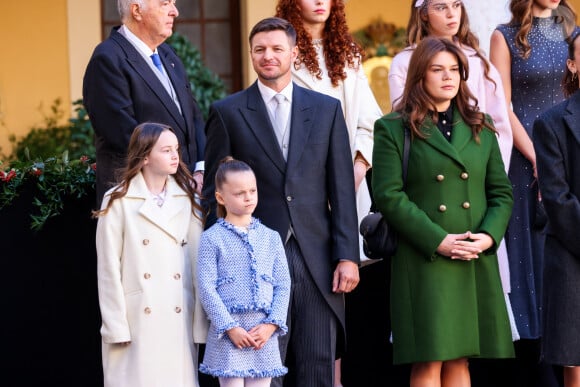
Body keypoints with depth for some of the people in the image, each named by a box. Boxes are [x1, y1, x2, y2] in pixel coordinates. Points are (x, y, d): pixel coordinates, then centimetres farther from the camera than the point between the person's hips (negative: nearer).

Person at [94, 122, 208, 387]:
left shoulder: (187, 200, 11)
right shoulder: (118, 202, -1)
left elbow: (199, 263, 9)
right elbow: (108, 269, -2)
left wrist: (201, 323, 4)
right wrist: (117, 326, -7)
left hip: (179, 320, 3)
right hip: (137, 322, -3)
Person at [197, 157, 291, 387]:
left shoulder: (270, 238, 10)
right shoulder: (212, 238, -1)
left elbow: (283, 285, 8)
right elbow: (206, 288, -6)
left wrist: (272, 324, -5)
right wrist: (230, 328, -12)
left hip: (264, 333, 3)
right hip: (228, 334, -3)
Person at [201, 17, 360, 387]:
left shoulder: (327, 109, 10)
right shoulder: (227, 113, 5)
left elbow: (342, 190, 7)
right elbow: (214, 192, 5)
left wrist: (347, 256, -1)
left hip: (317, 260, 2)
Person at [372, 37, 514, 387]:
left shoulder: (481, 127, 15)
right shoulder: (394, 129, 1)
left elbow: (502, 192, 14)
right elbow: (389, 196, -8)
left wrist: (489, 236, -6)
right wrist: (438, 241, -14)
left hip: (476, 264, 4)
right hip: (423, 262, -4)